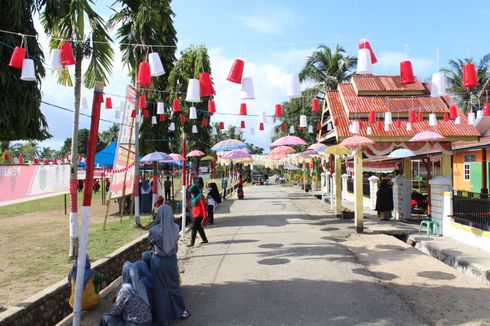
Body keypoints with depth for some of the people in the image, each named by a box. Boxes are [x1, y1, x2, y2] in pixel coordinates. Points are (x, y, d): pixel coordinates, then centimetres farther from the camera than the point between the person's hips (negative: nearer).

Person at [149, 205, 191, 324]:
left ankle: (163, 318, 21)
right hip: (172, 260, 3)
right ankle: (181, 311, 33)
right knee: (174, 286, 21)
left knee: (161, 289, 11)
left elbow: (150, 242, 1)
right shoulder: (175, 228, -9)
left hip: (159, 261, -3)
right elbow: (175, 241, 4)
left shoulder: (154, 230, -18)